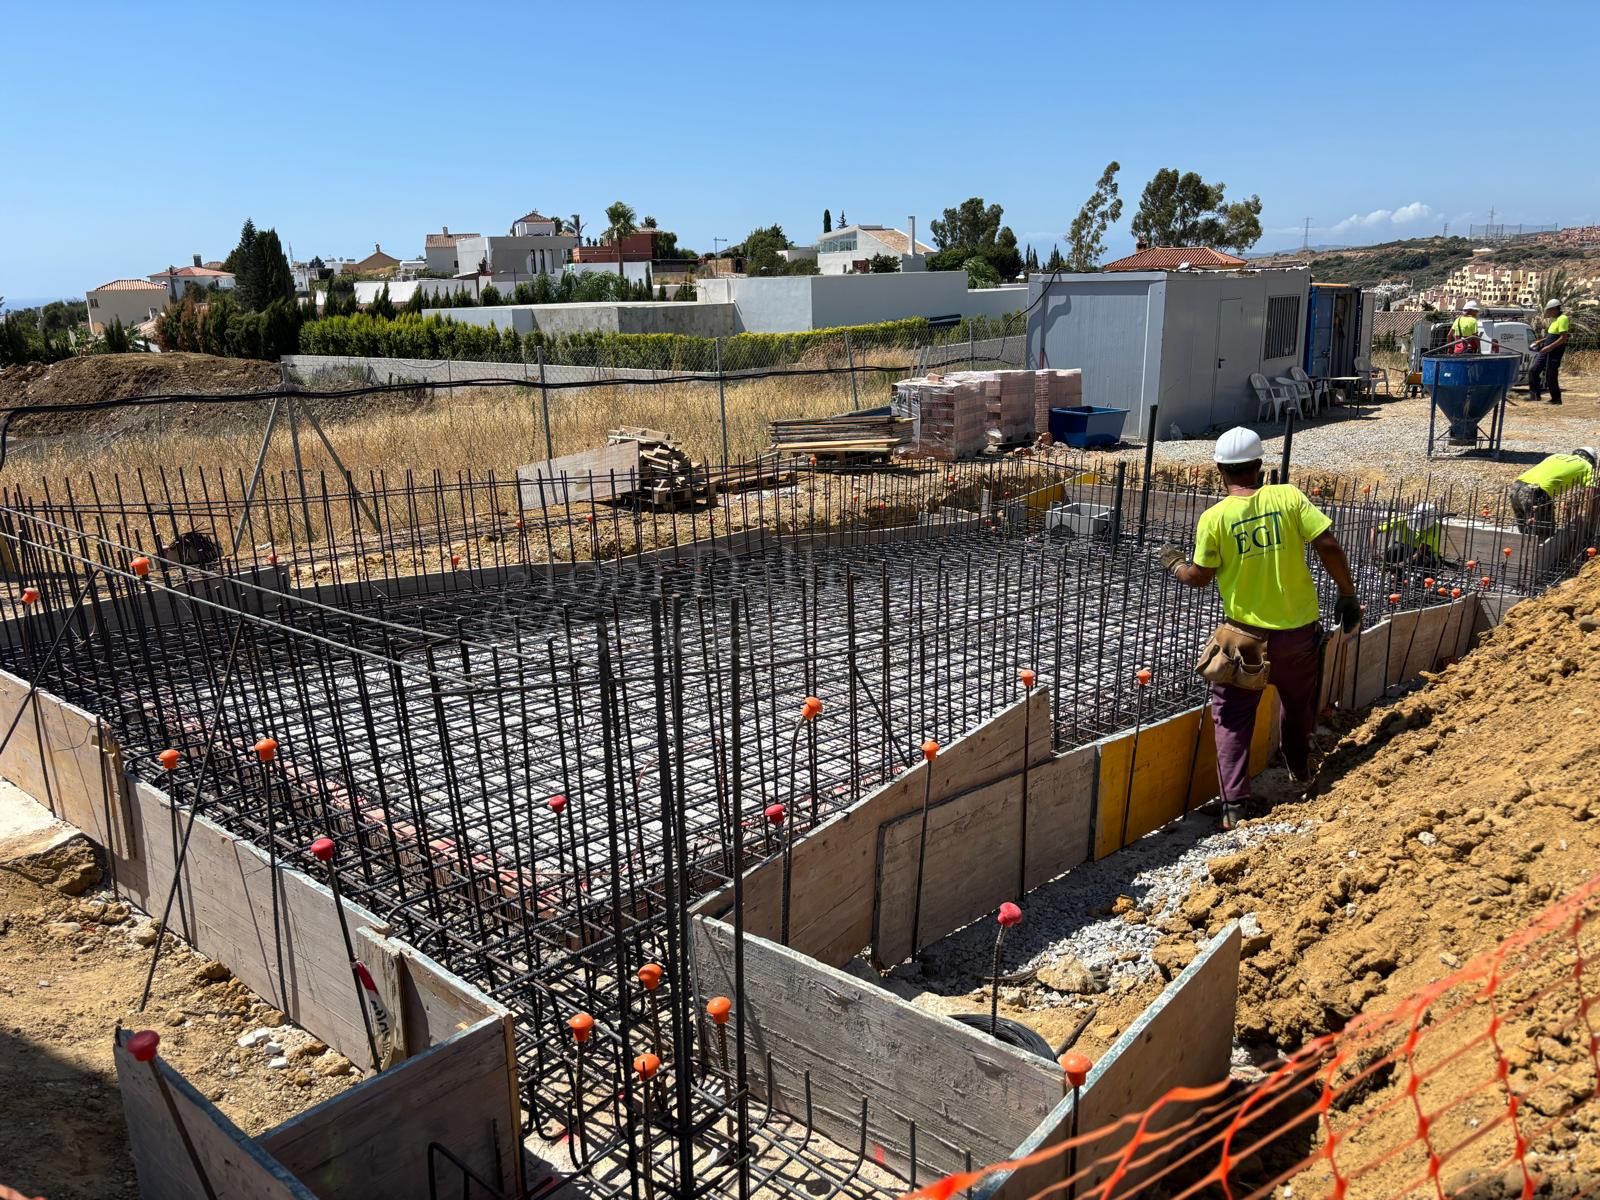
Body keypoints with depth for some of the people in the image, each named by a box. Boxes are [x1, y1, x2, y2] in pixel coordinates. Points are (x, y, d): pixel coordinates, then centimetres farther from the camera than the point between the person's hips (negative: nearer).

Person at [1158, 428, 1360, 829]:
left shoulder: (1214, 518, -11)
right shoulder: (1288, 497, -7)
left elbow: (1200, 577, -4)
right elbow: (1329, 544, -11)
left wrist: (1173, 563, 17)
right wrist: (1348, 594, 1)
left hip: (1247, 633, -2)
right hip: (1300, 628, 3)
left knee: (1232, 716, 7)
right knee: (1300, 705, 26)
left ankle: (1234, 806, 2)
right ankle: (1301, 771, 46)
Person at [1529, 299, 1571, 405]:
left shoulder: (1563, 319, -14)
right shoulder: (1555, 319, 16)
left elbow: (1563, 338, -21)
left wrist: (1549, 347, -24)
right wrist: (1541, 341, 19)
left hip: (1554, 352, -10)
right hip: (1546, 350, 10)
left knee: (1550, 376, -5)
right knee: (1533, 370, 5)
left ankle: (1556, 399, 6)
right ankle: (1535, 394, 8)